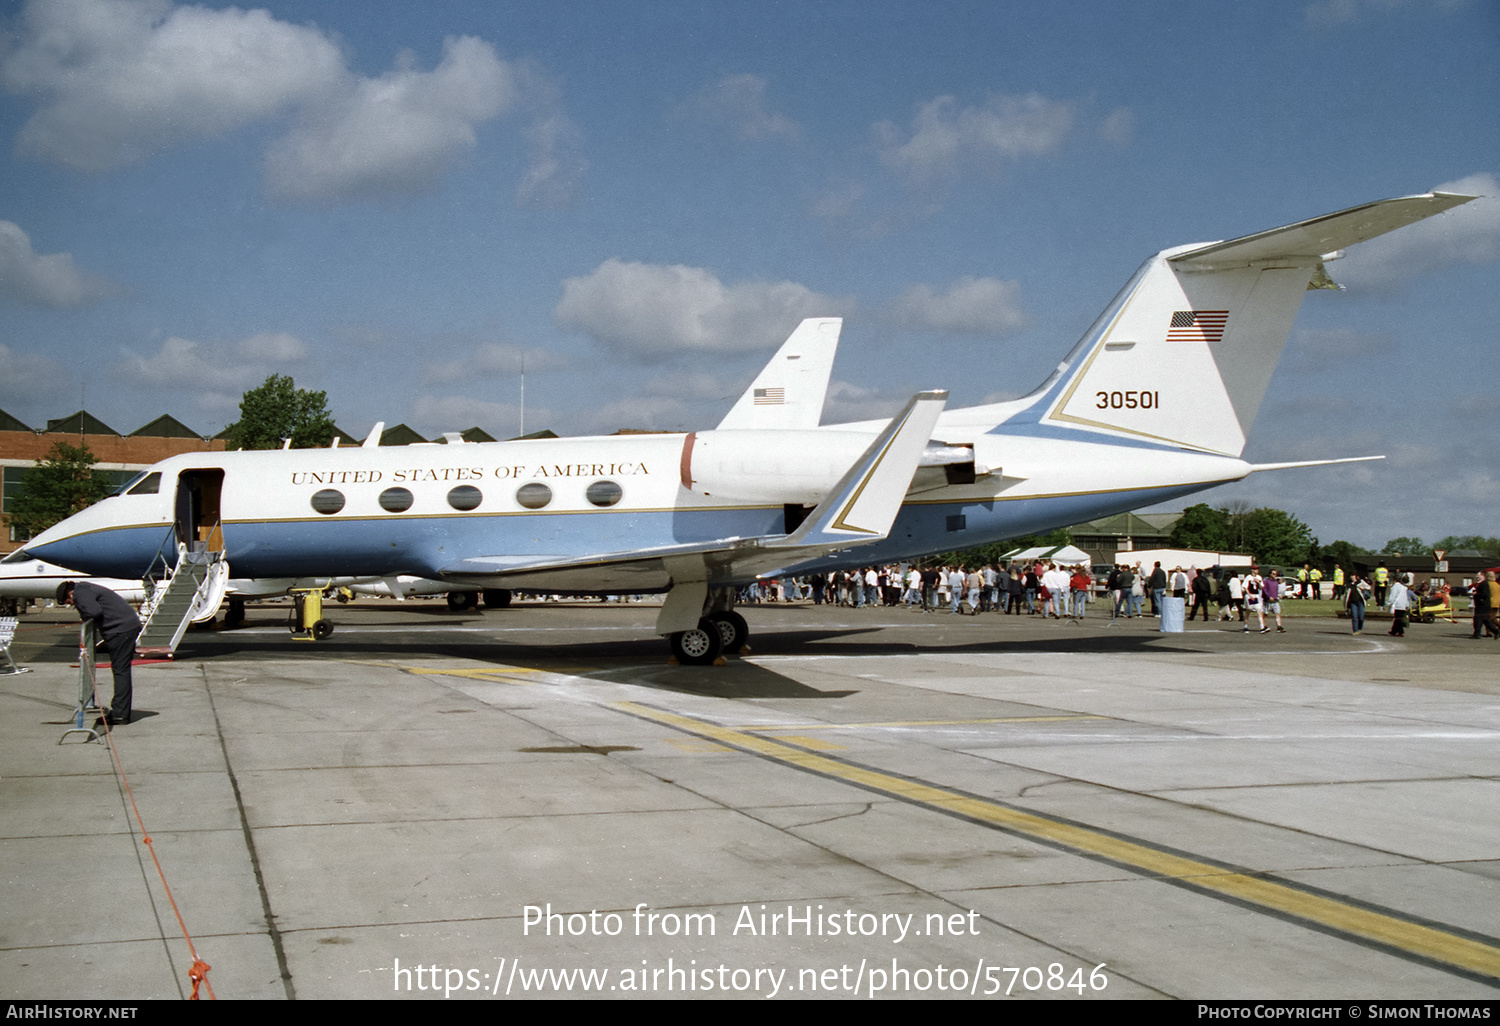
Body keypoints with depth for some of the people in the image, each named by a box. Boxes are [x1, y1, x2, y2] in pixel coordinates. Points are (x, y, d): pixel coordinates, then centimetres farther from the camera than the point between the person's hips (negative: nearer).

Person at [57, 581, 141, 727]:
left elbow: (95, 611, -23)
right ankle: (121, 712, 17)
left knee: (120, 670, -9)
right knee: (122, 670, 13)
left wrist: (82, 616, -4)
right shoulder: (86, 588, 24)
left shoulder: (80, 593, -8)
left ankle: (120, 714, -10)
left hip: (121, 629, -10)